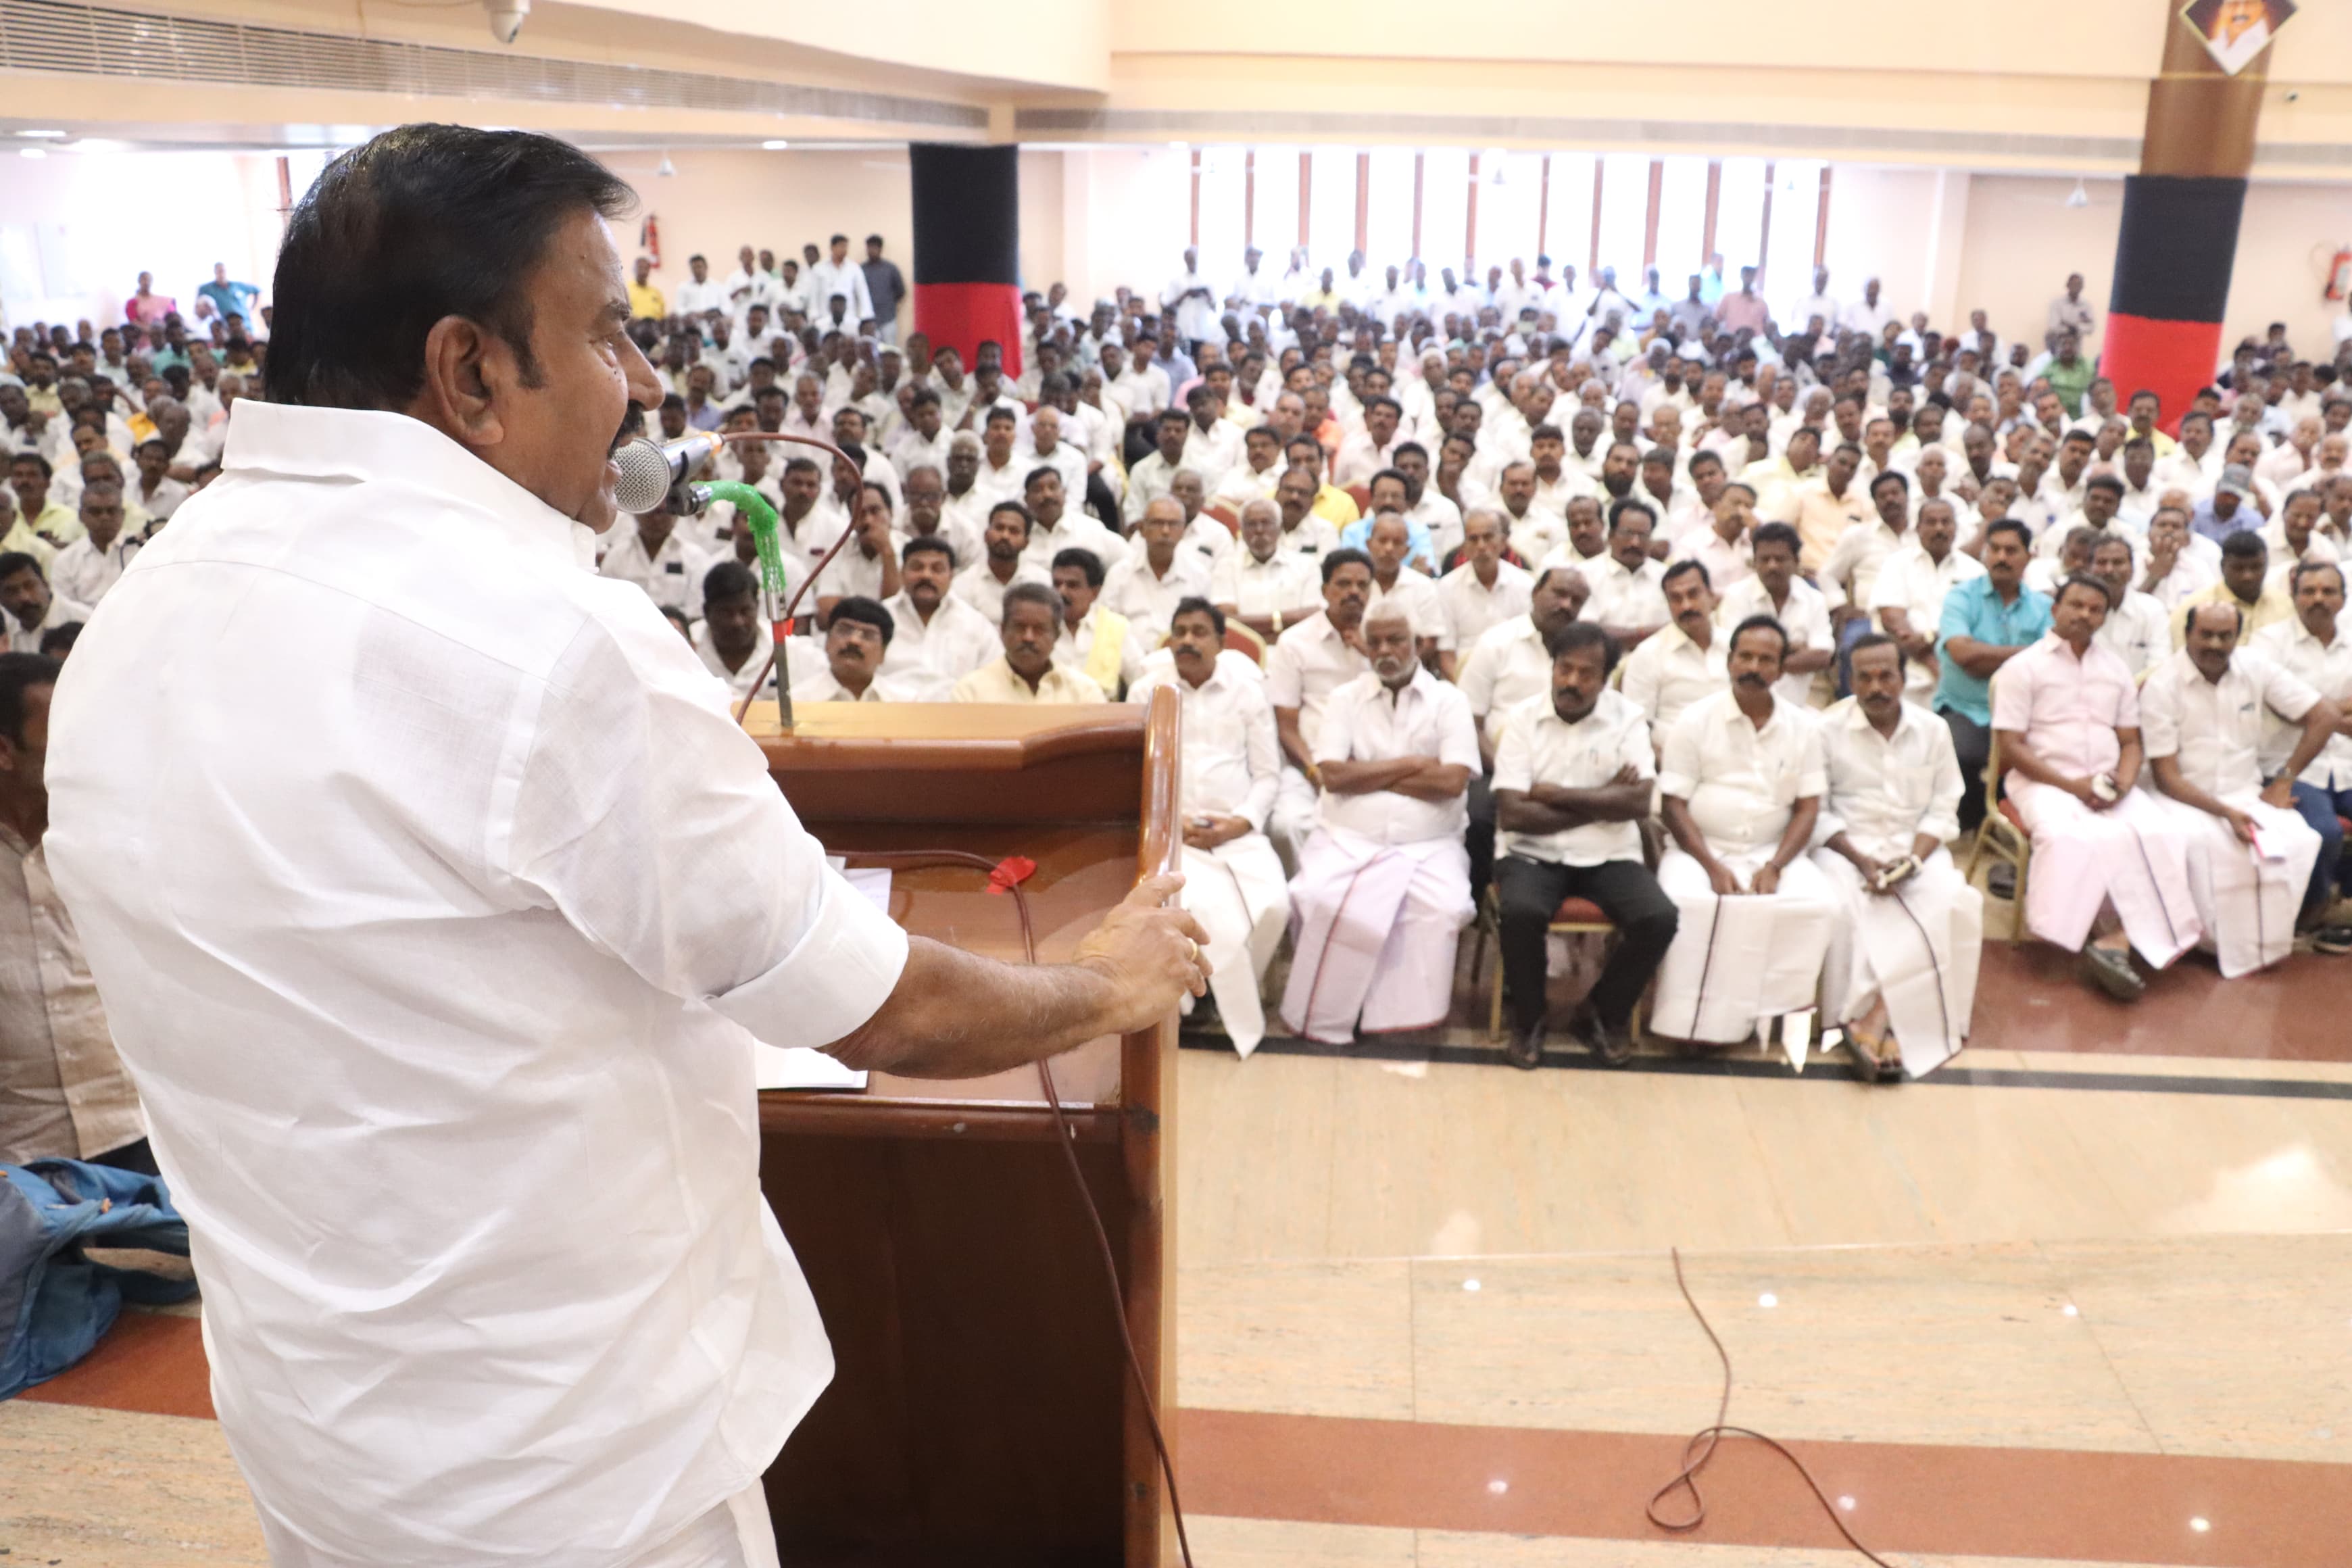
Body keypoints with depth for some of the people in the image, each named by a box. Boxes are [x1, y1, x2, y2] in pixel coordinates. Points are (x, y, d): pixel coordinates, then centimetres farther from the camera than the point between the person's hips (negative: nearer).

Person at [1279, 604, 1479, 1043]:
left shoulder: (1448, 701, 6)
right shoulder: (1345, 699, 10)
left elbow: (1453, 781, -9)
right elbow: (1334, 776, -5)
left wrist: (1366, 775, -5)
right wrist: (1410, 765, -6)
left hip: (1427, 846, 0)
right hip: (1347, 839, 1)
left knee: (1445, 909, -29)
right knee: (1316, 899, -28)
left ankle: (1409, 1015, -14)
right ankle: (1323, 1016, -12)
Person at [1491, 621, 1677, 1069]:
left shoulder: (1628, 719, 1)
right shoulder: (1522, 719, -2)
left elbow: (1638, 802, -13)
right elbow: (1512, 814, -11)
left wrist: (1556, 794, -12)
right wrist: (1600, 802, -11)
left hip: (1610, 856, 1)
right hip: (1534, 853, -1)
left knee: (1660, 919, -24)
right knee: (1521, 912, -33)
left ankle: (1604, 1014, 4)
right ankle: (1529, 1016, -2)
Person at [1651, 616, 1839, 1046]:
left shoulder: (1803, 727, 7)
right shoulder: (1695, 720, 0)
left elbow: (1807, 808, 5)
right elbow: (1673, 803, -4)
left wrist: (1774, 867, -12)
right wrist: (1712, 866, -16)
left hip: (1773, 852, 2)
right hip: (1700, 849, -2)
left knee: (1817, 905, -27)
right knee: (1687, 903, -34)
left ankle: (1776, 1010, -13)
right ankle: (1700, 1019, -21)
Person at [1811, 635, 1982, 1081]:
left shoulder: (1932, 730, 7)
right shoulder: (1828, 729, -2)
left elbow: (1943, 809, 5)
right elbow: (1816, 810, -3)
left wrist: (1913, 860, -12)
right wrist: (1861, 860, -16)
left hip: (1917, 847, 2)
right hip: (1847, 846, -2)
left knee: (1954, 903, -29)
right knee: (1845, 909, -34)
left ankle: (1877, 1017, -30)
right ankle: (1891, 1024, -28)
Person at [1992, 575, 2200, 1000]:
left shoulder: (2115, 670, 19)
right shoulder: (2023, 667, 3)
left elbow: (2131, 742, 17)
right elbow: (2011, 748, -5)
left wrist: (2123, 783, -6)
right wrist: (2072, 785, -15)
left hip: (2108, 786, 5)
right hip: (2044, 783, -4)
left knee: (2163, 834, -26)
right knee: (2071, 838, -37)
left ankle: (2117, 938, -33)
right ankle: (2122, 938, -25)